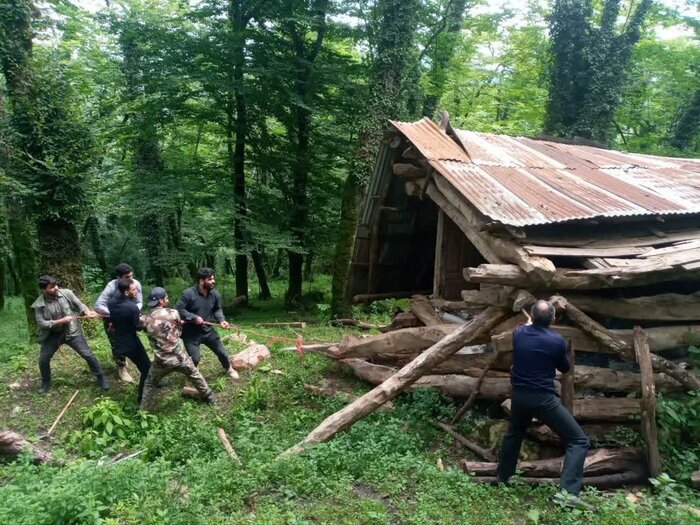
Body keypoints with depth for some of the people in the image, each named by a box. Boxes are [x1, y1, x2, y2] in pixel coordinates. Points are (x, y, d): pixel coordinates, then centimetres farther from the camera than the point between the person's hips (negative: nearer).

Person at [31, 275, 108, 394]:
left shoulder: (66, 293, -14)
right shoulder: (39, 304, -14)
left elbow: (79, 305, -6)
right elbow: (41, 323, -15)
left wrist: (88, 312, -27)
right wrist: (61, 321, -24)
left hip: (71, 331, -1)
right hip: (52, 335, 1)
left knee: (88, 355, -2)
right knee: (43, 360, 8)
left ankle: (100, 377, 15)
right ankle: (46, 383, 34)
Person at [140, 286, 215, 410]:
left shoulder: (146, 320, -5)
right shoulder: (173, 313, -10)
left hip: (162, 361, 1)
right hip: (180, 358, 0)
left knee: (150, 384, 24)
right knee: (195, 375, 25)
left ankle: (143, 411, 26)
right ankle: (208, 396, 39)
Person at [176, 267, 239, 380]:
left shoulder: (215, 294, -5)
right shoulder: (188, 293, -22)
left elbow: (217, 309, 9)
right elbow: (178, 309, -17)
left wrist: (221, 320, -9)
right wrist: (194, 317, -23)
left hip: (208, 330, 5)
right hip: (191, 333, -5)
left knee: (222, 352, 15)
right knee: (194, 359, -3)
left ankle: (229, 369, 43)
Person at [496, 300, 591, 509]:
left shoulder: (518, 333, -1)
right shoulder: (557, 340, -13)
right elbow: (565, 368, 5)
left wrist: (531, 323, 43)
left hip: (519, 395, 5)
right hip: (544, 398, -5)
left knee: (514, 434, 28)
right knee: (578, 440, 3)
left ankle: (502, 478, 40)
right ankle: (569, 491, -11)